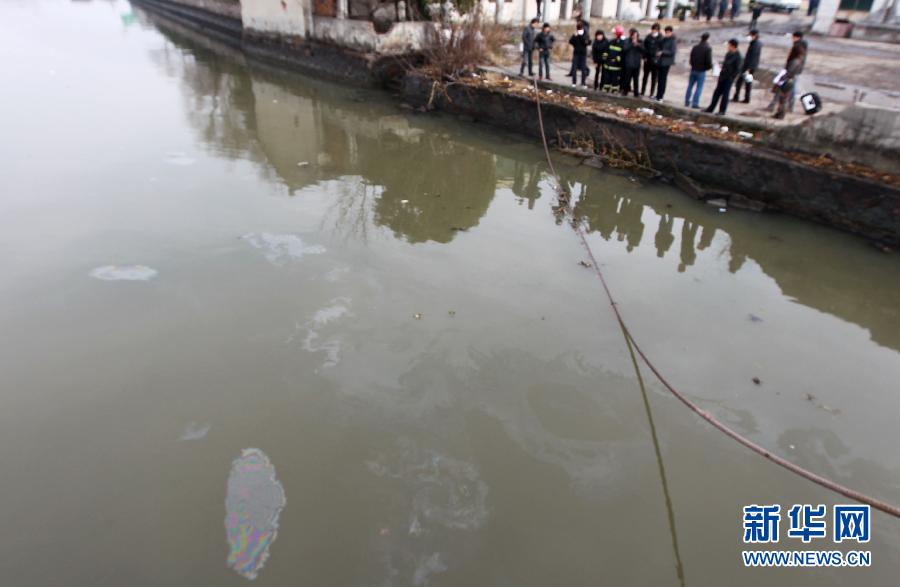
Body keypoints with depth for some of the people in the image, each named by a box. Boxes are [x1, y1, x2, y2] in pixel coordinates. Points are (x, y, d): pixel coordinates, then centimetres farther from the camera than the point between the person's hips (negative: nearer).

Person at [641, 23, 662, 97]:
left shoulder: (660, 38, -7)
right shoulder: (648, 37, 2)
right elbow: (644, 47, 6)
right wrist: (644, 57, -2)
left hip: (655, 61, -3)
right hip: (647, 60, 3)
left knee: (654, 78, 6)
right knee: (645, 76, 11)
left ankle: (652, 93, 13)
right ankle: (642, 92, 20)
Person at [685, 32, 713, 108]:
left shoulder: (695, 47, 4)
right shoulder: (708, 49, -13)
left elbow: (691, 58, 7)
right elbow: (709, 61, -16)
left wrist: (693, 65, 17)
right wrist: (709, 67, 3)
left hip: (693, 69, 5)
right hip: (701, 71, -5)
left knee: (690, 86, 15)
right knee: (699, 88, 2)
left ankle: (687, 102, 19)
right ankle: (695, 103, 0)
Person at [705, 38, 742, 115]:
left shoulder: (737, 56, -17)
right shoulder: (728, 53, 6)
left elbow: (738, 70, -16)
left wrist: (731, 77, -15)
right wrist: (721, 73, 12)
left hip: (729, 78, -8)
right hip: (722, 76, 8)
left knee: (725, 94, -1)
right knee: (717, 92, 11)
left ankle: (722, 111, 7)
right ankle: (710, 109, 19)